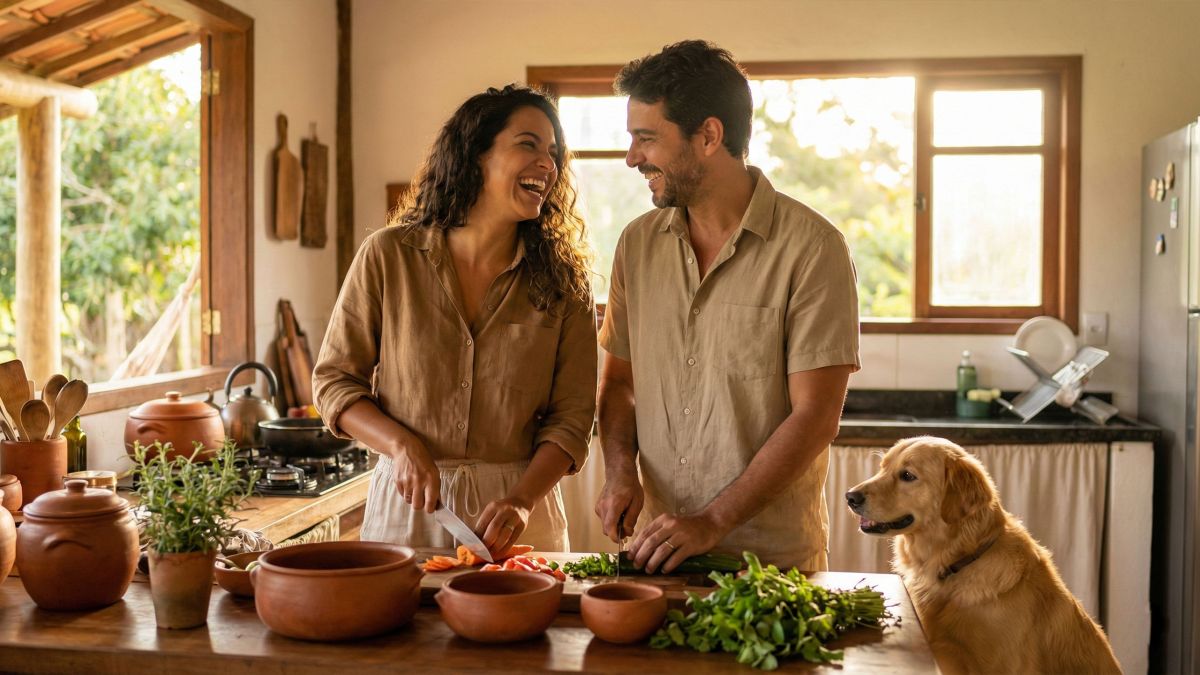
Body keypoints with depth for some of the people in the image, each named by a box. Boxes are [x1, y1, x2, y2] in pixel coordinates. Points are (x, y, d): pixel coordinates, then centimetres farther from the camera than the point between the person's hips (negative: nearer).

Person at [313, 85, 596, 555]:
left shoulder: (562, 279, -2)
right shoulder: (388, 255, -4)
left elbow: (571, 415, -4)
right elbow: (334, 381, 1)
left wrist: (522, 500, -19)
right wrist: (401, 445, -15)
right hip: (405, 505, 0)